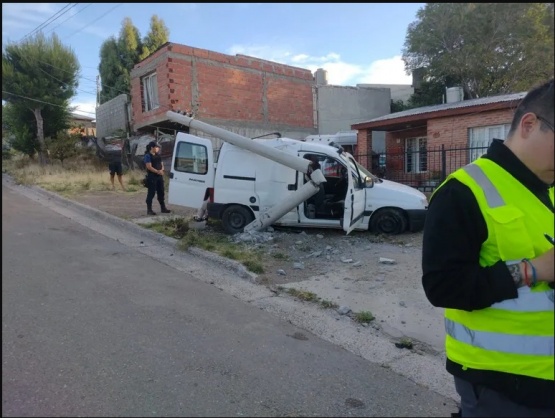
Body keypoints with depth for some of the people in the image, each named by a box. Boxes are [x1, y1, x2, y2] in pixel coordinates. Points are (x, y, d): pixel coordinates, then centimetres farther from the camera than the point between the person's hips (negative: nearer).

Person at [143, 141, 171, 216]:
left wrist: (162, 170, -5)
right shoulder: (148, 156, -9)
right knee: (151, 193, -4)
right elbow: (149, 167, -17)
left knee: (161, 192, 13)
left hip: (159, 176, 8)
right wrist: (157, 171, -21)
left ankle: (163, 208, 22)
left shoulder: (158, 155, 14)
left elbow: (162, 164, 16)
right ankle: (149, 210, 2)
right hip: (152, 177, -8)